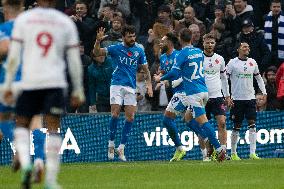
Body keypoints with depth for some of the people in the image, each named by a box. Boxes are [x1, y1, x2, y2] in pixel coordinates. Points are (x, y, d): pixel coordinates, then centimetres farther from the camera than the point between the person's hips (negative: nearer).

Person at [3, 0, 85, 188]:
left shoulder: (23, 19, 4)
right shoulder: (66, 22, 7)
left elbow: (14, 56, 0)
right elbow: (75, 60, 7)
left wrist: (8, 86, 6)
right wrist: (78, 90, 14)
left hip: (29, 82, 0)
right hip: (55, 82, 0)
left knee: (22, 125, 14)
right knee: (53, 128, 0)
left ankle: (25, 164, -12)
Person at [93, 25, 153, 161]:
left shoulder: (139, 51, 9)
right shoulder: (116, 48, 1)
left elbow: (146, 69, 13)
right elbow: (96, 53, -5)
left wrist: (149, 84, 0)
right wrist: (98, 41, -24)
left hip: (131, 87, 3)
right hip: (117, 84, -3)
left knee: (130, 117, -5)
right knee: (115, 114, -13)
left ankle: (121, 147, 4)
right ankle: (111, 144, 0)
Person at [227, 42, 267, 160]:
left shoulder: (252, 62, 9)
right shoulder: (233, 63, -4)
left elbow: (259, 78, 20)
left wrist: (264, 93, 11)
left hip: (250, 98, 3)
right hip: (237, 99, -3)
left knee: (252, 124, -7)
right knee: (237, 126, 1)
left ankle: (252, 153, -9)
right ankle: (233, 153, 12)